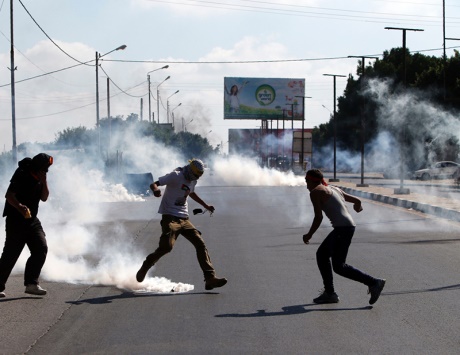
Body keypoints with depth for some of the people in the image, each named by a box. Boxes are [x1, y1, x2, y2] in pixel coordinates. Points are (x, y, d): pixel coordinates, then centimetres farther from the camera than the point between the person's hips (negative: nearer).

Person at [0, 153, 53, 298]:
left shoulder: (39, 178, 9)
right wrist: (19, 206, -38)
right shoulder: (22, 176, -14)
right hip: (16, 221, -7)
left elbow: (44, 198, 8)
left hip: (32, 220, 7)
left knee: (41, 249, -6)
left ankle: (31, 284, -1)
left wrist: (43, 182, -6)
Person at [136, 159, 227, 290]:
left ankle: (210, 278, -7)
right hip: (170, 218, -8)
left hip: (184, 219, 8)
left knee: (200, 244, -4)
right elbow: (153, 184, -18)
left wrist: (205, 206, 47)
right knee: (166, 246, -22)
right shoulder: (176, 176, -9)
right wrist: (155, 189, -43)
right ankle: (144, 268, 4)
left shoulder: (192, 181, 15)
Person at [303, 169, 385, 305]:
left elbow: (318, 217, -8)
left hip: (343, 229, -10)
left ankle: (373, 282, -11)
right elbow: (357, 200, 28)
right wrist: (358, 207, 52)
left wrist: (309, 235, 4)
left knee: (338, 266, -7)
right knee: (321, 254, 16)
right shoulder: (334, 189, 22)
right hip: (349, 226, 10)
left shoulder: (315, 192, -2)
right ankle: (329, 293, 16)